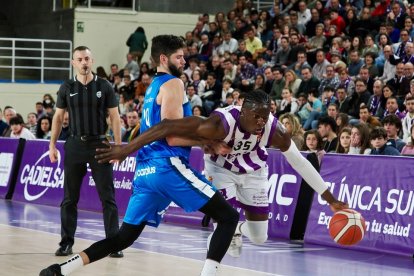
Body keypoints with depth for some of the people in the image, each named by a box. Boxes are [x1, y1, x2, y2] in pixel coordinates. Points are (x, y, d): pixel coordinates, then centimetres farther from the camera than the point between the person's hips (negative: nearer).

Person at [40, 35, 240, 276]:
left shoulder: (154, 86, 24)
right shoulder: (173, 84, -4)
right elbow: (173, 138, -12)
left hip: (145, 170, 9)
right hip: (168, 166, -9)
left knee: (124, 237, 12)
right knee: (229, 217, -5)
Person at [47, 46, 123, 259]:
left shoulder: (104, 86, 0)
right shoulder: (67, 88, 5)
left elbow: (114, 116, 1)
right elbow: (58, 117, 11)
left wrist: (118, 146, -6)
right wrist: (52, 144, 4)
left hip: (99, 144, -2)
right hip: (75, 144, 2)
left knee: (108, 197, -3)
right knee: (69, 198, 5)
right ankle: (66, 242, 14)